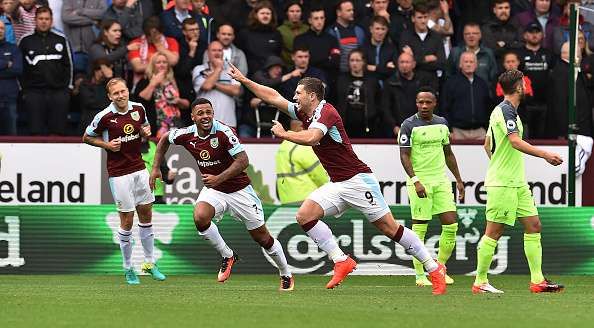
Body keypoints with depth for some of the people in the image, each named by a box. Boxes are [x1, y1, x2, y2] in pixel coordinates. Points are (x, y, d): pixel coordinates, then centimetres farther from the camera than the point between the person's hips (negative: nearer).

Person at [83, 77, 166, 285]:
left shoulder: (138, 109, 0)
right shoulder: (104, 117, -13)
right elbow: (87, 137, 1)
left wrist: (146, 131, -3)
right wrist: (107, 144, -14)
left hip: (139, 169, 5)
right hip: (119, 173, -5)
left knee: (146, 215, 9)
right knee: (127, 220, -1)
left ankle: (149, 263, 22)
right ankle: (128, 269, 12)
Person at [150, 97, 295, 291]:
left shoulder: (224, 133, -24)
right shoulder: (187, 135, -9)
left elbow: (243, 161, -26)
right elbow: (165, 139, 12)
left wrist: (219, 179, -33)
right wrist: (156, 168, 7)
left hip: (239, 189, -4)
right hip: (213, 190, 4)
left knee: (262, 237, 3)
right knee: (200, 217, -28)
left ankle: (286, 275, 26)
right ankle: (227, 256, -5)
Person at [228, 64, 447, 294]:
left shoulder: (326, 112, -15)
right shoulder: (304, 113, 11)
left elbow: (310, 138, -32)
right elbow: (274, 97, 19)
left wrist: (283, 133, -17)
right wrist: (244, 80, 19)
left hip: (357, 179, -9)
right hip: (337, 185, 9)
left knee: (389, 228, -9)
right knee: (304, 216, -8)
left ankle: (434, 269, -2)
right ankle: (341, 261, -8)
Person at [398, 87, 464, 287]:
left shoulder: (442, 123, 12)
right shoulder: (409, 125, -6)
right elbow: (404, 156, -10)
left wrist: (458, 180, 19)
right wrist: (415, 181, -21)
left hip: (441, 180, 5)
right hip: (420, 182, -5)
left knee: (451, 225, -1)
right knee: (419, 229, -4)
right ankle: (420, 275, 3)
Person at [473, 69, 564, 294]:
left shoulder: (501, 110, 16)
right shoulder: (506, 111, -14)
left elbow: (487, 145, 23)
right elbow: (516, 142, -27)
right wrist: (546, 155, -29)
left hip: (517, 183, 10)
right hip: (502, 184, -10)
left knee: (533, 225, 6)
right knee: (494, 232, -4)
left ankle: (537, 280, 5)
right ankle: (480, 282, 2)